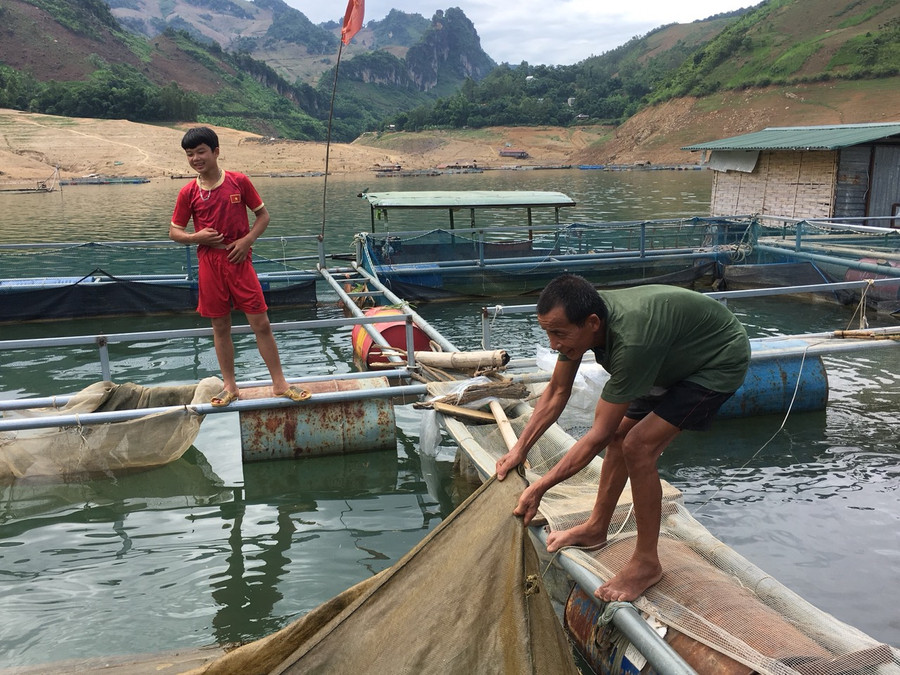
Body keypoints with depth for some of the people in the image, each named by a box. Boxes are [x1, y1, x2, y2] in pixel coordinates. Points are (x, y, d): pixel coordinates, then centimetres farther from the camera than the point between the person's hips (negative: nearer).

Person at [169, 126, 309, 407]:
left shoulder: (239, 181, -3)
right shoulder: (188, 193, 0)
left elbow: (263, 215, 5)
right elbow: (174, 231, 9)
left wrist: (247, 240, -10)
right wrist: (196, 237, -11)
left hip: (240, 261, -1)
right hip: (209, 265, 1)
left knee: (261, 323, 0)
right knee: (220, 327, 9)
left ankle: (279, 384, 10)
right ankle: (230, 387, 21)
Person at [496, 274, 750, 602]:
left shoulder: (630, 342, -40)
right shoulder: (578, 317, -17)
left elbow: (598, 435, -31)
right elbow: (557, 391, -3)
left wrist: (539, 488, -27)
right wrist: (519, 449, -5)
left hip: (720, 361, -8)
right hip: (680, 352, 8)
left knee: (637, 445, -18)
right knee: (620, 434, 10)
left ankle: (647, 562, -2)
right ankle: (596, 528, 29)